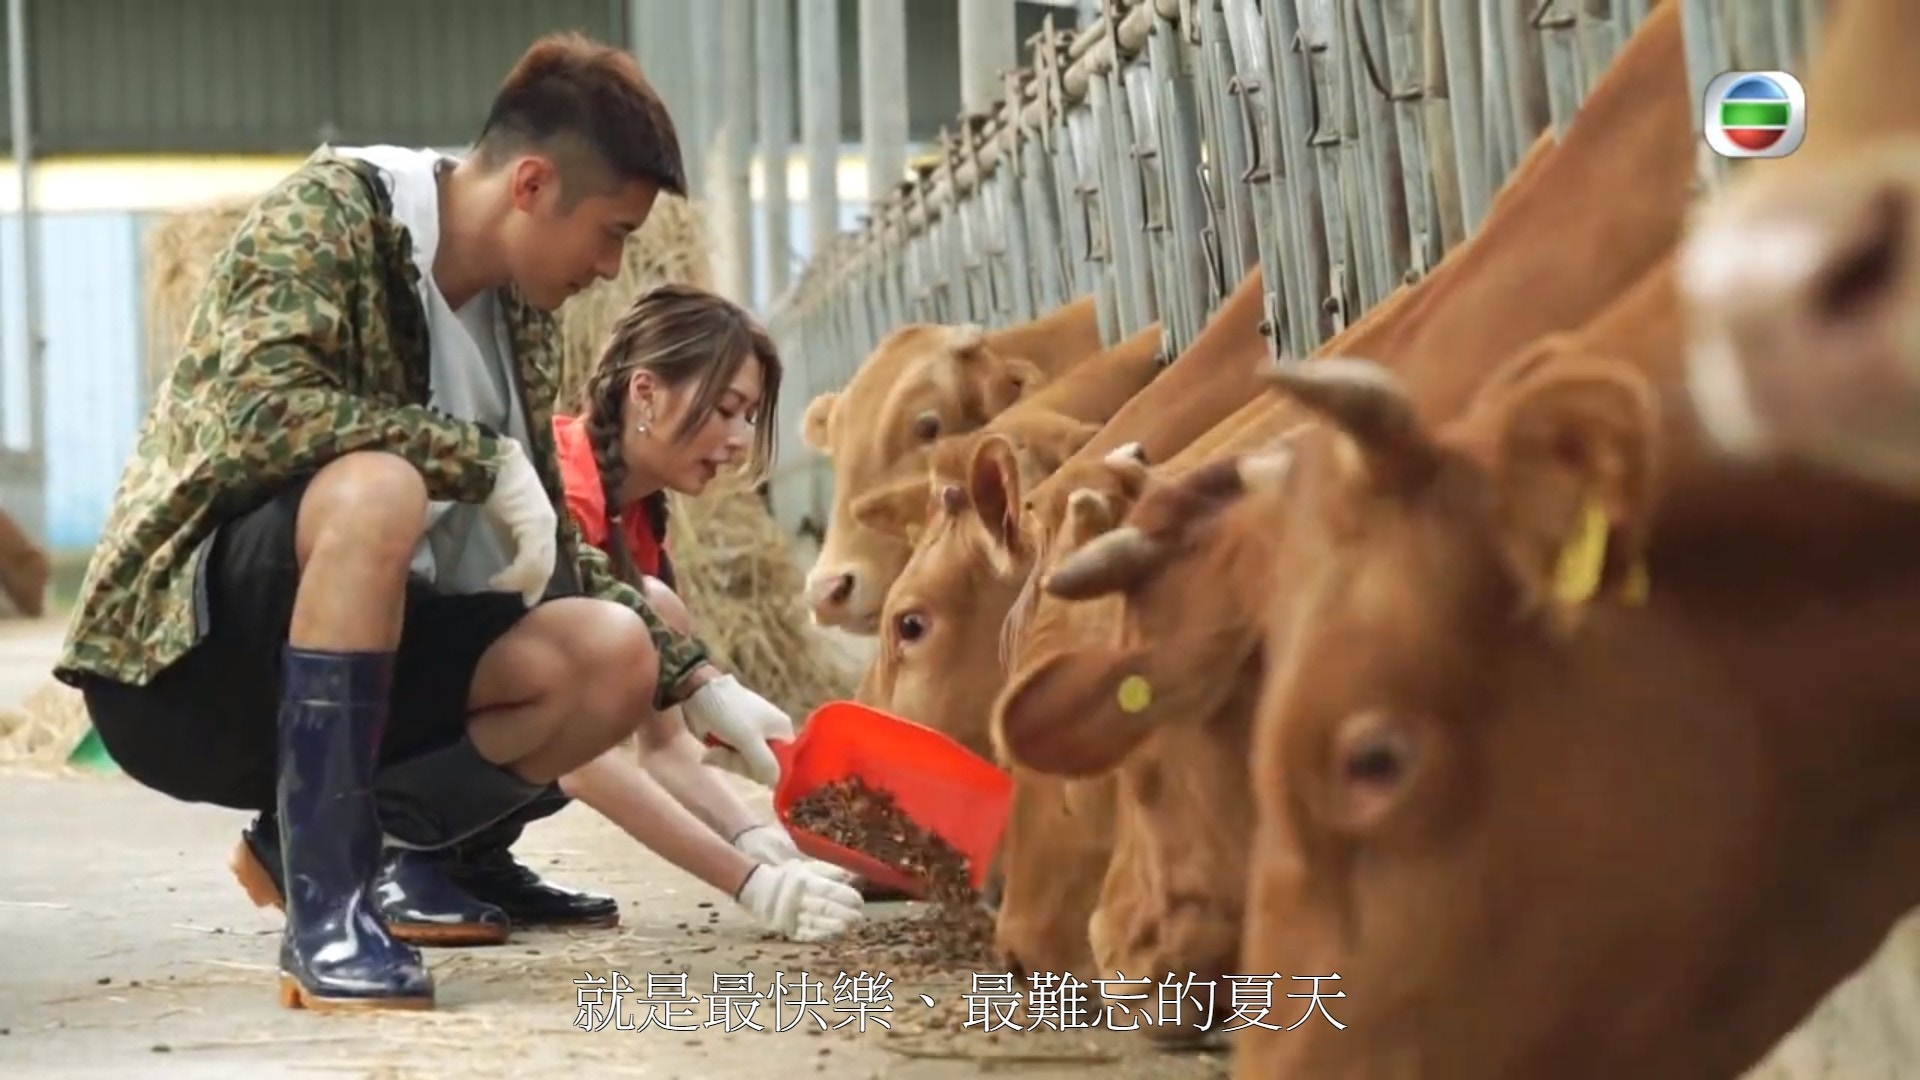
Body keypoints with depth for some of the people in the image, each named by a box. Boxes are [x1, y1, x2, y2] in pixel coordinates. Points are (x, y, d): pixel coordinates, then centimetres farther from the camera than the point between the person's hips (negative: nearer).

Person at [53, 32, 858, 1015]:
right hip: (184, 652, -7)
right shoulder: (331, 210, -13)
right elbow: (261, 408, -29)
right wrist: (486, 459, -23)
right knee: (377, 486, -35)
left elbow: (547, 555, 15)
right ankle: (326, 905, -29)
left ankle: (340, 828, 3)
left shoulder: (521, 318, 9)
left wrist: (703, 688, 9)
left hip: (334, 659, 7)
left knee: (614, 656, -13)